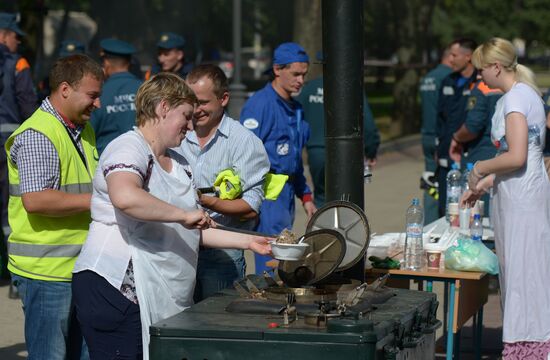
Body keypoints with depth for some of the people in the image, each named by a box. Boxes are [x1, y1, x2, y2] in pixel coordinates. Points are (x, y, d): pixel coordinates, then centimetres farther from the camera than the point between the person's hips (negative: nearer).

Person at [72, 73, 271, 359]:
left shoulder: (179, 164, 22)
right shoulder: (128, 148, -9)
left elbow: (194, 232, 26)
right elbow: (124, 197, -32)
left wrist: (248, 242, 18)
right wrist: (183, 214, -24)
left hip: (164, 299, 9)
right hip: (117, 290, -9)